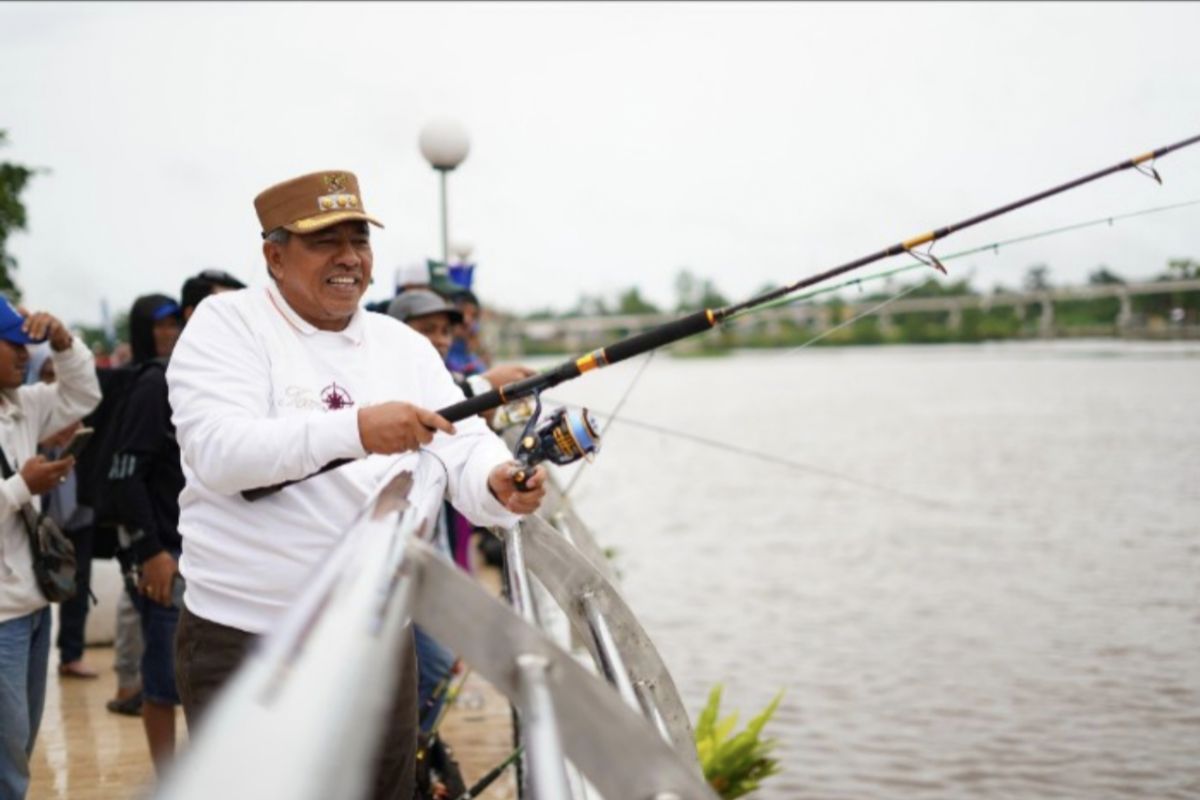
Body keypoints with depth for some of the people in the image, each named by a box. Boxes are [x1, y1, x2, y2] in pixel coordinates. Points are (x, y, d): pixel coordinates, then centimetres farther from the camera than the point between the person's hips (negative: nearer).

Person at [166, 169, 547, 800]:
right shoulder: (227, 323, -5)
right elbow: (217, 453, -20)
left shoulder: (404, 345, 10)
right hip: (246, 638, -4)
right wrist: (354, 429, -32)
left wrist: (497, 484, -24)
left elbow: (464, 449, 1)